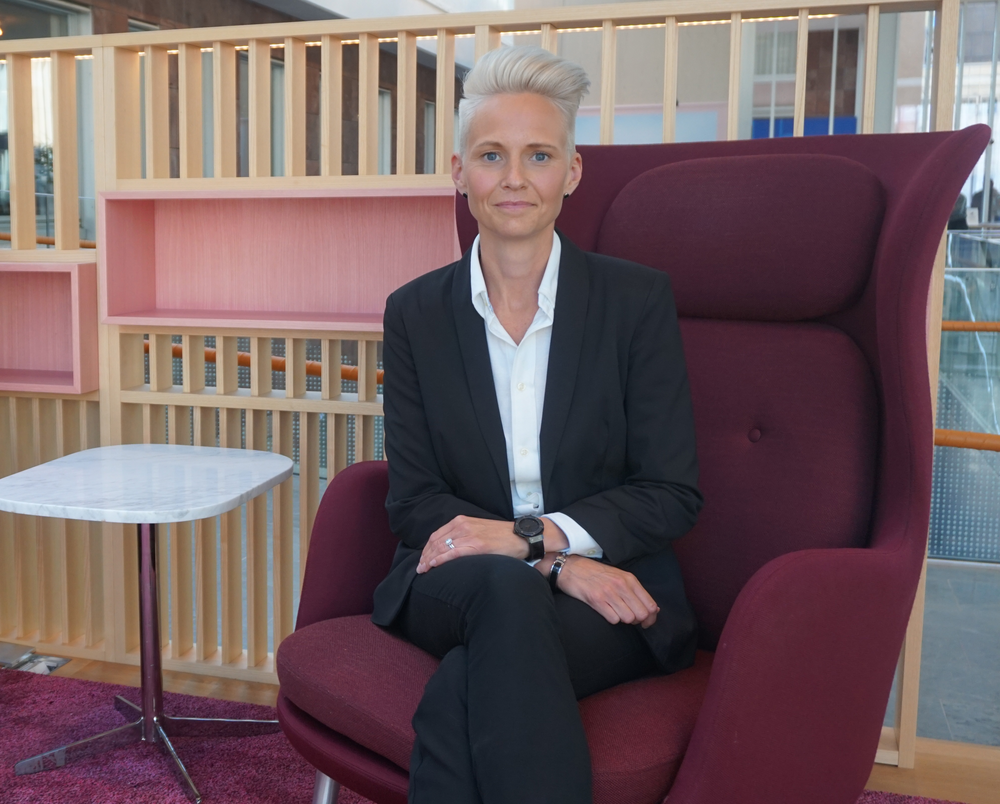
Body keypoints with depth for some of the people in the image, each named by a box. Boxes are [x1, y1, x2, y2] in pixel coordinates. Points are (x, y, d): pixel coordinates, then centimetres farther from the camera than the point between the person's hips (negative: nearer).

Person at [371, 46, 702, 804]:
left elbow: (673, 493, -2)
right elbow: (412, 500, 1)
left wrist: (533, 534, -18)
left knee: (466, 690, -34)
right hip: (455, 585, 2)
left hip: (611, 597, -1)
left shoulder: (639, 300, 0)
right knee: (507, 589, -36)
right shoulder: (415, 312, 5)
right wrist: (561, 564, -15)